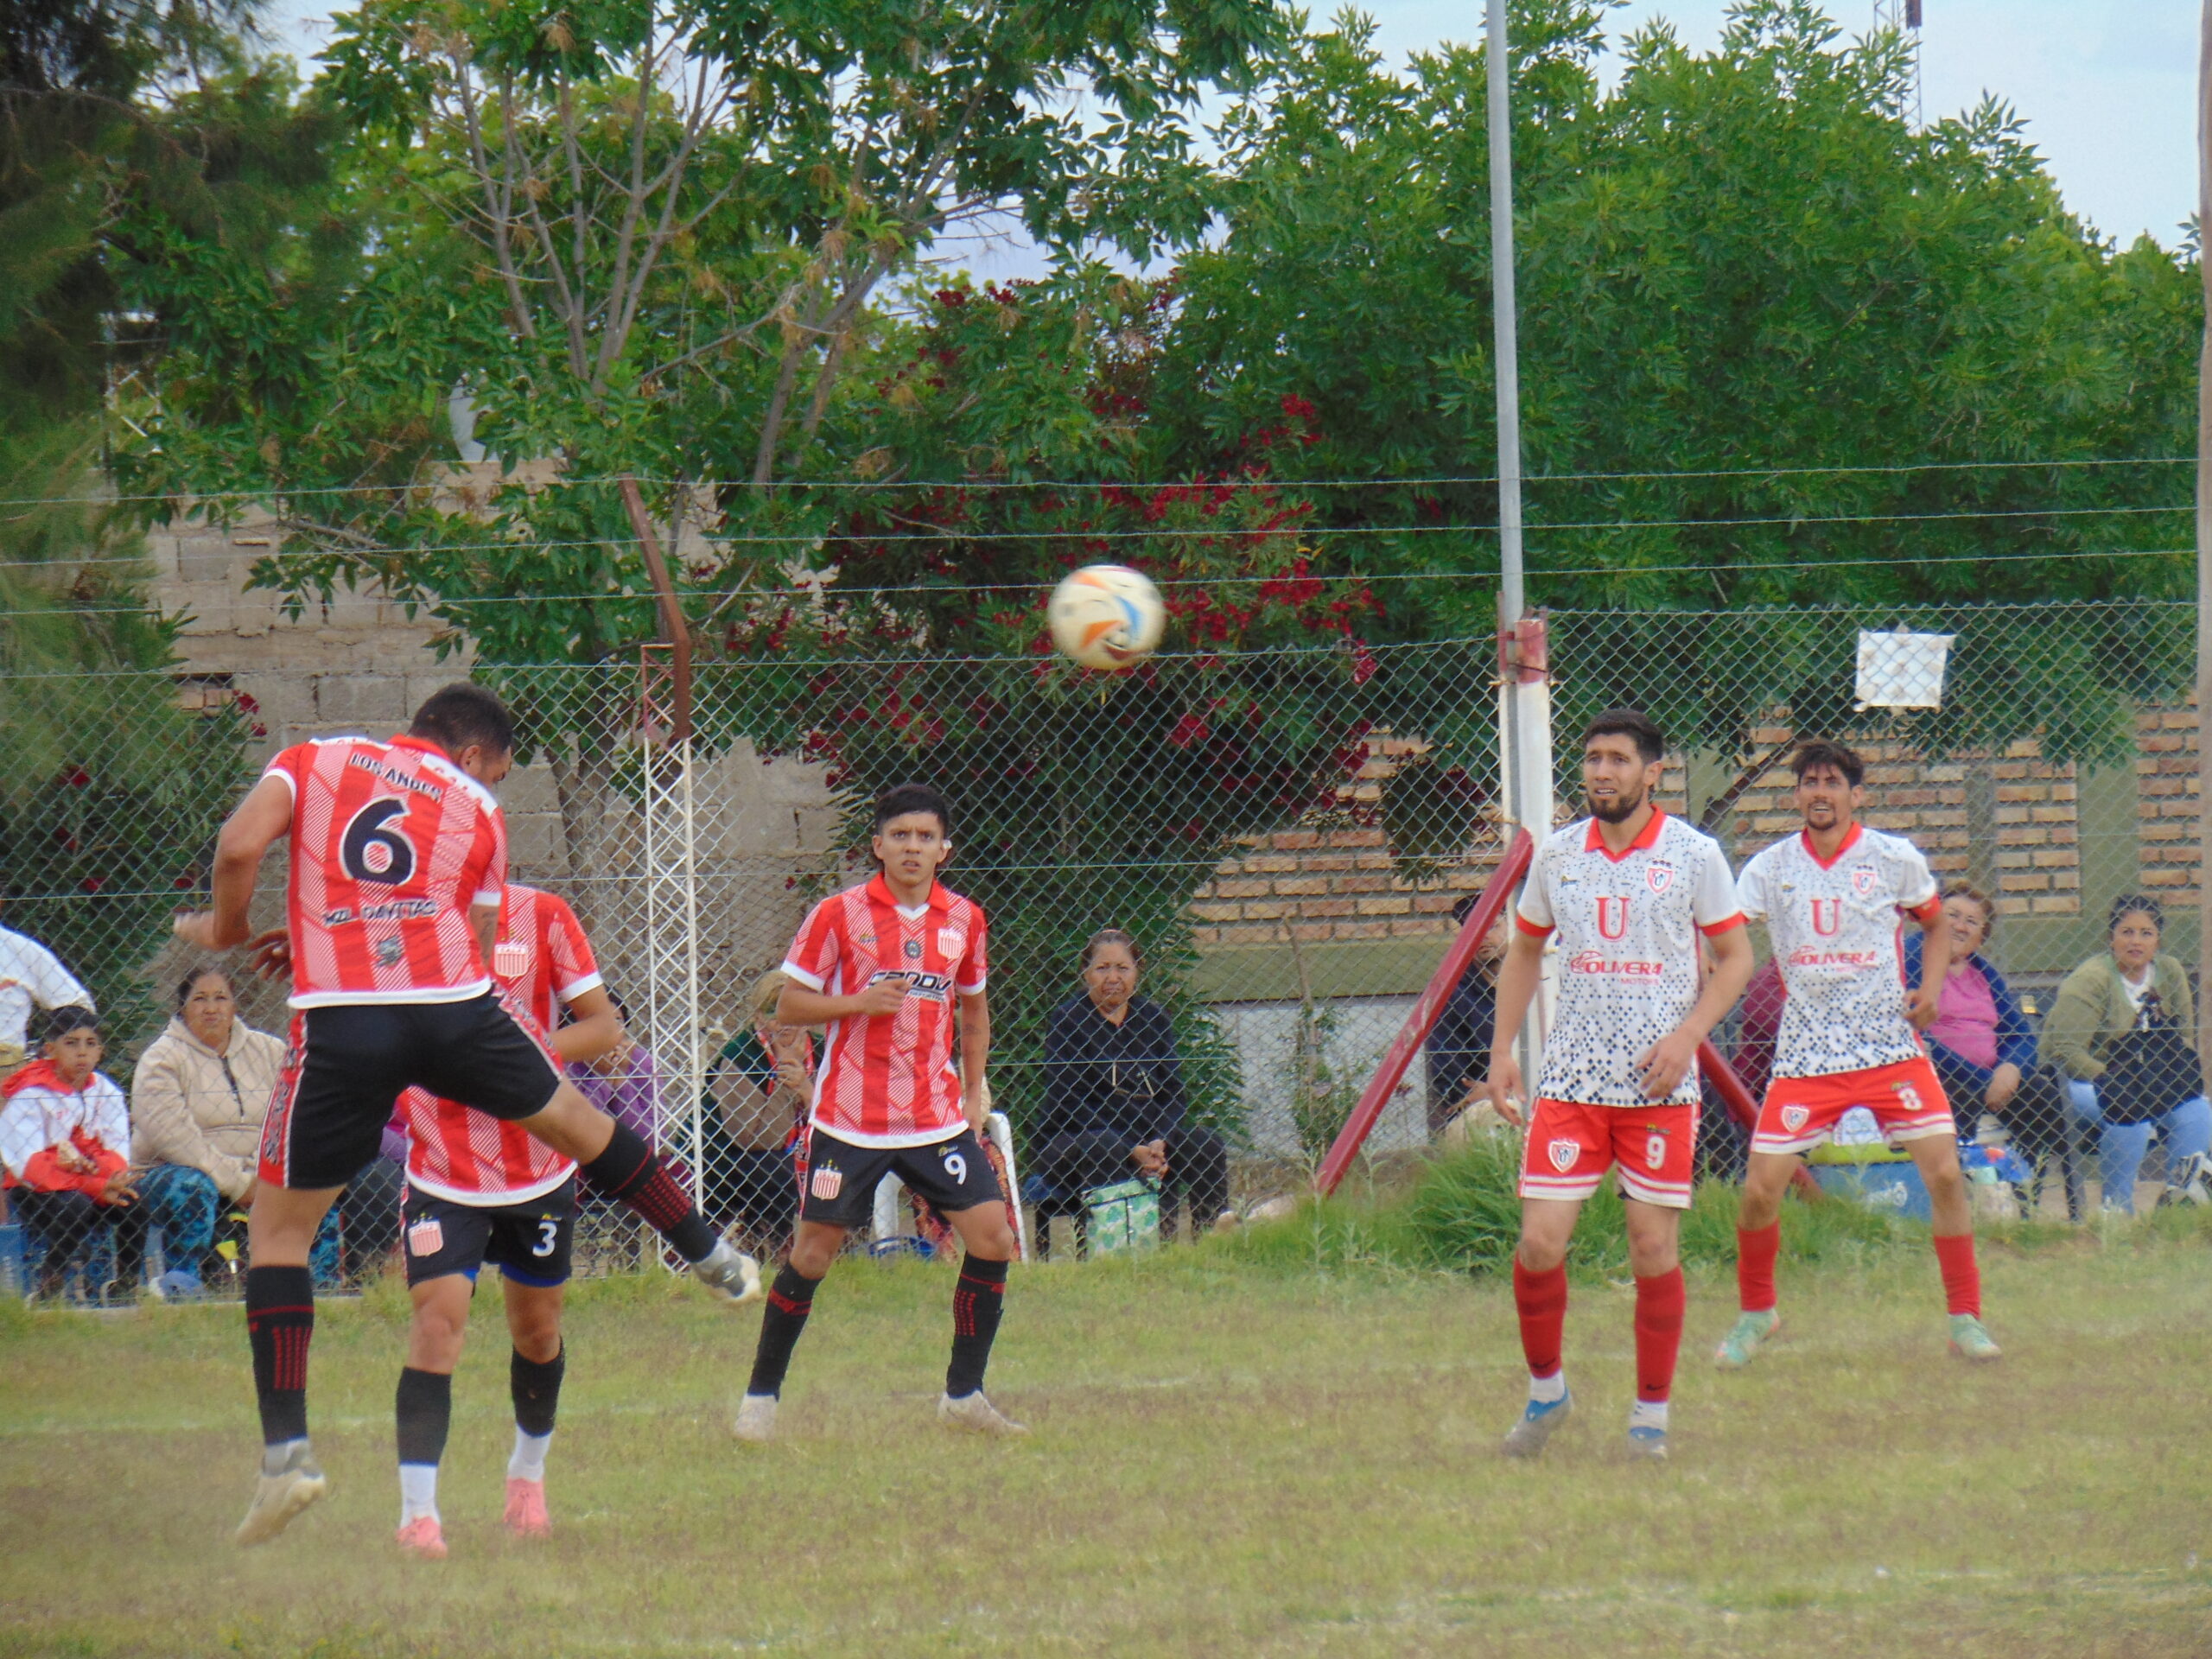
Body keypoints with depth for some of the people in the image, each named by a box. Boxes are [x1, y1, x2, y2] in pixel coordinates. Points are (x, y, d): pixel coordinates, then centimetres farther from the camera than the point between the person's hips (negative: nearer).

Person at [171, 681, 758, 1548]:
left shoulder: (314, 761, 13)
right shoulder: (478, 811, 17)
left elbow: (239, 847, -4)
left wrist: (225, 927, 16)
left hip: (342, 1022, -1)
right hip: (456, 1008, 1)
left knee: (277, 1226, 8)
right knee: (578, 1121, 27)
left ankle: (286, 1449, -3)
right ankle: (713, 1260, 44)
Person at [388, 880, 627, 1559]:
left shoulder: (541, 916, -6)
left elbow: (604, 1026, -4)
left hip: (539, 1167, 1)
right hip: (442, 1170, -1)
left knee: (537, 1327, 14)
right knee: (437, 1318, -16)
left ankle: (528, 1471, 40)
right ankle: (418, 1512, -15)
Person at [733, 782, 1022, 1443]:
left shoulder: (963, 920, 6)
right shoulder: (839, 915, -5)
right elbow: (788, 1005, -3)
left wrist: (974, 1091, 14)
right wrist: (858, 1003, -18)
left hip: (937, 1117, 3)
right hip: (850, 1117, -3)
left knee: (992, 1239, -5)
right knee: (813, 1252, -1)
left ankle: (963, 1394, 8)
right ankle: (760, 1397, 13)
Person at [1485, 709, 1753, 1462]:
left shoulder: (1693, 855, -2)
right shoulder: (1557, 856, 7)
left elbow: (1734, 956, 3)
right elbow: (1524, 951, 19)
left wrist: (1686, 1037, -12)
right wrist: (1502, 1050, 9)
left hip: (1659, 1084, -2)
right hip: (1570, 1081, 2)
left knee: (1654, 1248, -2)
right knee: (1540, 1243, -6)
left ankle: (1651, 1415, 11)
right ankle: (1545, 1390, 15)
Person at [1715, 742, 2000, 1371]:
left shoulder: (1896, 860, 0)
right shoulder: (1771, 868, 1)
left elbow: (1936, 926, 15)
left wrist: (1930, 989, -2)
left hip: (1891, 1043, -1)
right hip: (1806, 1053, 1)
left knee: (1945, 1173, -11)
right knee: (1760, 1189, -6)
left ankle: (1966, 1319, 2)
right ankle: (1755, 1311, 20)